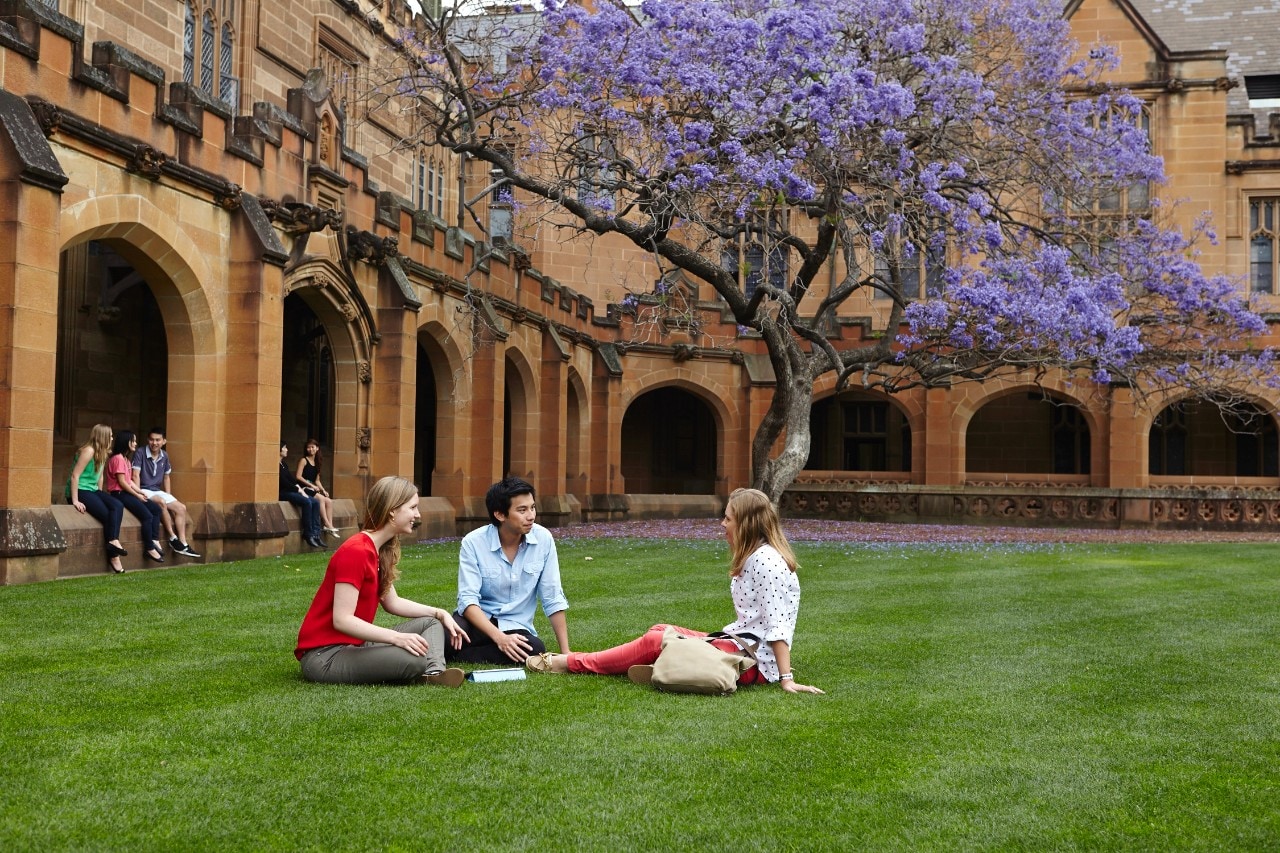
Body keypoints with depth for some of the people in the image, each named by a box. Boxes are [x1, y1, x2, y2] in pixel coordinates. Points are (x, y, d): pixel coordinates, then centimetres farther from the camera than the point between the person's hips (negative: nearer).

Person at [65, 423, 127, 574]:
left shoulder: (102, 453, 13)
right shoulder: (88, 451, -14)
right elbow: (75, 475, -18)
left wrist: (101, 494, 10)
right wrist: (75, 501, -22)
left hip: (92, 490, 8)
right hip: (80, 491, -8)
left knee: (117, 506, -18)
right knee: (107, 514, -21)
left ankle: (113, 542, -27)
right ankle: (113, 556, -20)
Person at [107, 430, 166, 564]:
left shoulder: (126, 459, 19)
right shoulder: (118, 459, -13)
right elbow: (122, 482, -17)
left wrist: (140, 492, 1)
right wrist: (137, 495, -12)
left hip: (127, 492, 10)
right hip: (120, 494, -10)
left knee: (157, 510, -1)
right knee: (147, 515, -21)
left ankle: (154, 540, -8)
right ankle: (150, 549, -15)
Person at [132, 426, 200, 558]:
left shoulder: (164, 456, 9)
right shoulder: (140, 453, -10)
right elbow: (136, 475, -15)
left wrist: (168, 496, 9)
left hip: (157, 491, 7)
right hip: (144, 490, -7)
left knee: (181, 508, -11)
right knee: (161, 502, -35)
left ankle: (183, 544, -16)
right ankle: (172, 538, -27)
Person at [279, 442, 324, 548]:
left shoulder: (284, 464, 19)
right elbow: (284, 483, -16)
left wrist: (298, 487, -1)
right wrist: (299, 490, -12)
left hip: (291, 491, 10)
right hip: (282, 493, -10)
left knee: (315, 502, -7)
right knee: (307, 502, -28)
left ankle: (315, 533, -14)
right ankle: (308, 534, -23)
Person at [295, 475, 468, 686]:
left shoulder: (381, 551, 10)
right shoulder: (356, 552, -19)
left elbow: (392, 602, 19)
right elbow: (342, 620, -24)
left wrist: (440, 613, 9)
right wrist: (397, 637, -28)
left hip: (354, 645, 11)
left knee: (431, 622, 6)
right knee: (415, 659, -34)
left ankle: (434, 673, -17)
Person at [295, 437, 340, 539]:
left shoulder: (317, 462, 18)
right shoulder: (304, 460, -2)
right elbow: (298, 476, -11)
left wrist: (323, 490, 2)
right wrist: (311, 485, -15)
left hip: (313, 488, 7)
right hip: (304, 488, -7)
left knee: (329, 501, -17)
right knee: (321, 498, -29)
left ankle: (330, 526, -23)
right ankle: (327, 525, -28)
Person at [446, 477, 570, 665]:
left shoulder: (543, 539, -6)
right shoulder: (473, 543, -11)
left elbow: (553, 600, -1)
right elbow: (468, 599, -16)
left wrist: (566, 652, -6)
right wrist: (500, 638, -30)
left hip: (516, 627, 4)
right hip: (478, 621, -3)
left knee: (535, 650, -34)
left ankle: (455, 656, -15)